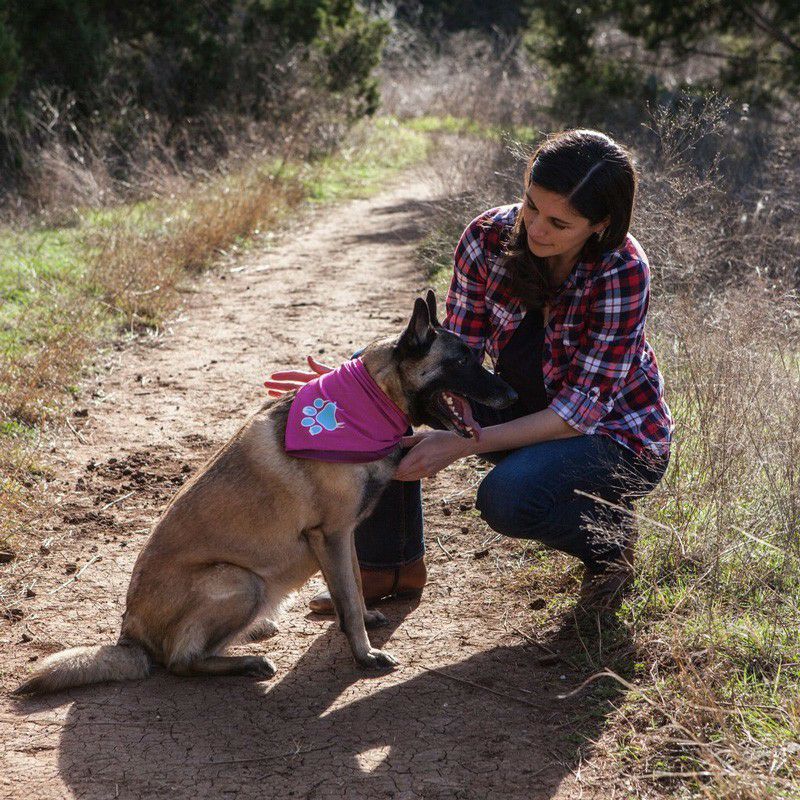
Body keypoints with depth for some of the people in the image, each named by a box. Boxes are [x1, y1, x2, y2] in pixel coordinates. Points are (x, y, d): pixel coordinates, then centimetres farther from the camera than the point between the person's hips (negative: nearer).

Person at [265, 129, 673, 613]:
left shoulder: (623, 271, -27)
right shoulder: (489, 237, -16)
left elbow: (579, 411, -27)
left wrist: (463, 444, -34)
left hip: (617, 434, -5)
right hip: (524, 408, 5)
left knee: (508, 497, -35)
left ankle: (610, 536, -1)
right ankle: (390, 567, 0)